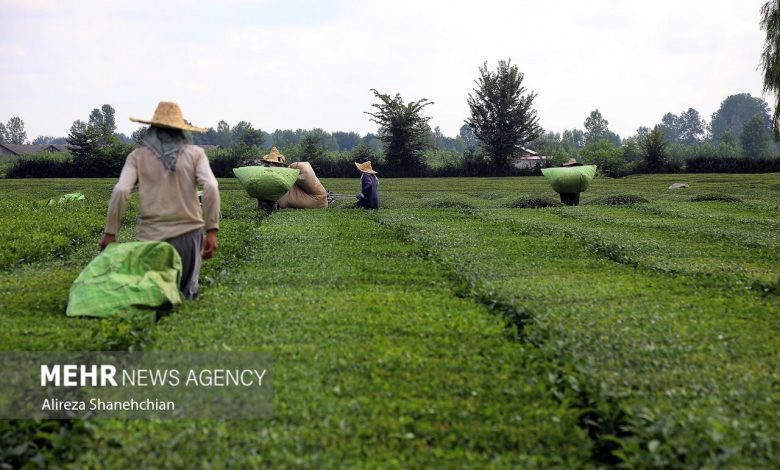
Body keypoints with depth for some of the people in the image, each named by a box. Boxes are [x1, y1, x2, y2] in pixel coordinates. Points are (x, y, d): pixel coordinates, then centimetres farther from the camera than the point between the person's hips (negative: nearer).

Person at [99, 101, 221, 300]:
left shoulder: (138, 156, 8)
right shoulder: (195, 153, 8)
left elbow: (120, 191, -5)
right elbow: (211, 187, -6)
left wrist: (110, 232, 0)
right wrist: (212, 230, -6)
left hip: (152, 236, 0)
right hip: (188, 233, 0)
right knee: (185, 294, 7)